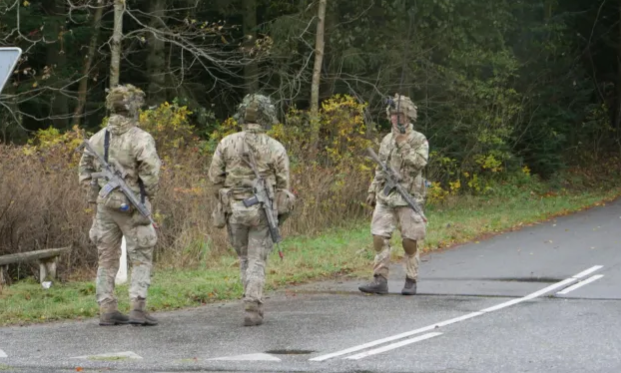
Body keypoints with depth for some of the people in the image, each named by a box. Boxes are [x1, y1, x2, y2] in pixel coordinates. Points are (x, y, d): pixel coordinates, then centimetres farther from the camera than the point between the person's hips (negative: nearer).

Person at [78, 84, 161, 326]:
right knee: (141, 259, 2)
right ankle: (138, 309, -7)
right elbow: (150, 172, -21)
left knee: (107, 259, 11)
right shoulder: (140, 138, -13)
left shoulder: (97, 139, 7)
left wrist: (94, 195, 15)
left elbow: (85, 171, 11)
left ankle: (107, 311, 10)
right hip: (132, 207, -5)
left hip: (105, 206, 5)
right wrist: (148, 196, -4)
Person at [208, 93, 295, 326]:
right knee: (257, 261, 4)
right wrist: (280, 213, 14)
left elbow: (214, 176, 0)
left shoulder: (227, 144, -3)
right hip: (264, 211, -1)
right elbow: (282, 184, -1)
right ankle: (252, 310, -6)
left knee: (244, 257, 20)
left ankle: (254, 304, 21)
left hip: (234, 210, 1)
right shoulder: (276, 148, -6)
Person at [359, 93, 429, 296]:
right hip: (385, 197, 4)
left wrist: (403, 143, -18)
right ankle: (380, 280, -3)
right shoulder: (387, 140, 14)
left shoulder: (419, 140, -1)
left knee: (410, 241, 0)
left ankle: (411, 281, 10)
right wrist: (372, 191, 18)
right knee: (379, 237, -5)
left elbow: (419, 162, -18)